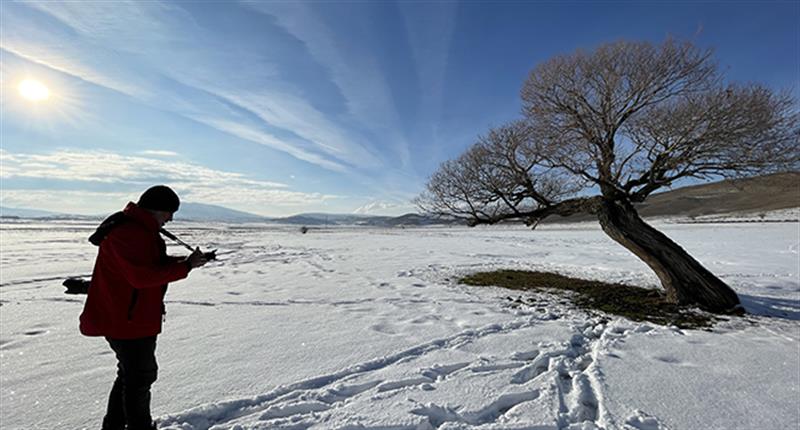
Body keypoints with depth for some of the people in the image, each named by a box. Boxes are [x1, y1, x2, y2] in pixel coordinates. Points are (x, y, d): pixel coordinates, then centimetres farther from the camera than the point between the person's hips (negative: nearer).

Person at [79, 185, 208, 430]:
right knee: (141, 376, 5)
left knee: (131, 373, 24)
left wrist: (186, 260, 0)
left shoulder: (139, 229, 10)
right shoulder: (128, 233, -25)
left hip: (136, 318, 11)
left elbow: (155, 264, 14)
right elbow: (143, 275, -32)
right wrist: (186, 266, -26)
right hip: (127, 320, -11)